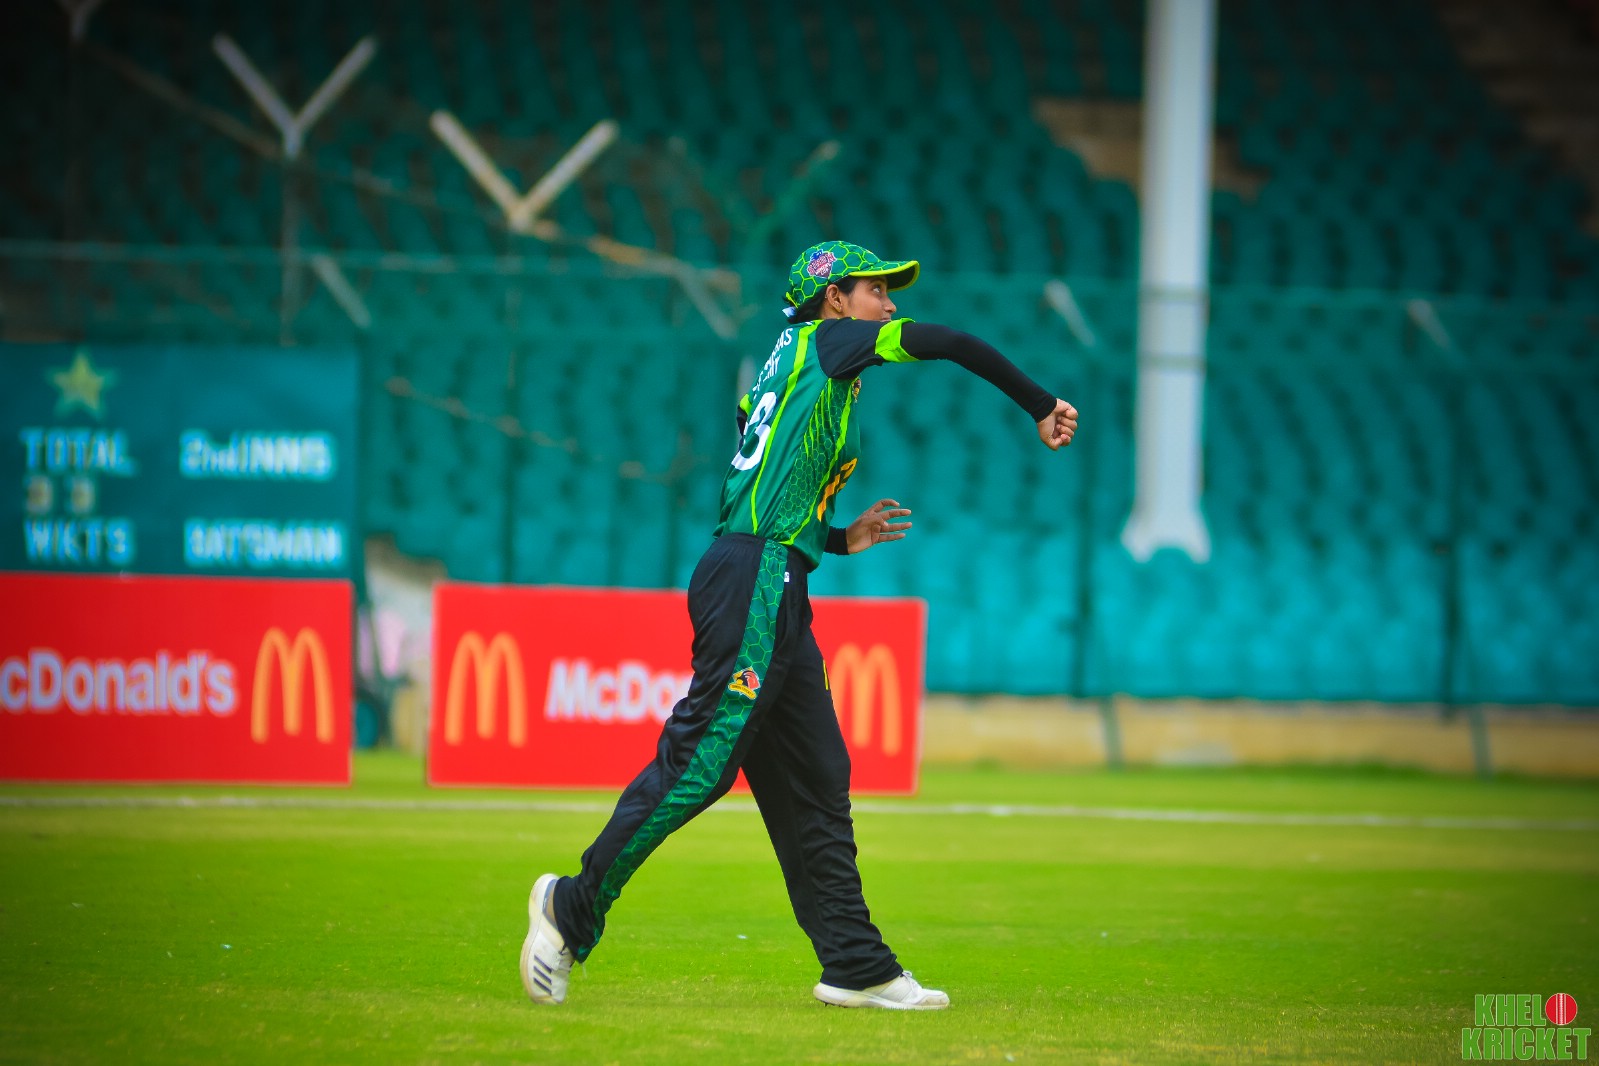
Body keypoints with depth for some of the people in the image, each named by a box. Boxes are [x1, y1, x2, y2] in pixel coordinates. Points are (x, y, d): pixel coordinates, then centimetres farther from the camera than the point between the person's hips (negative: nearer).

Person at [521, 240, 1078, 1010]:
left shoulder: (793, 379, 26)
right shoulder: (822, 341, 5)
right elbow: (948, 343, -3)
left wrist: (843, 539, 20)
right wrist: (1041, 406, 2)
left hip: (779, 597, 10)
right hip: (753, 580, -10)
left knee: (816, 783, 7)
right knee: (702, 757, -15)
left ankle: (856, 967, 7)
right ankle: (576, 907, -12)